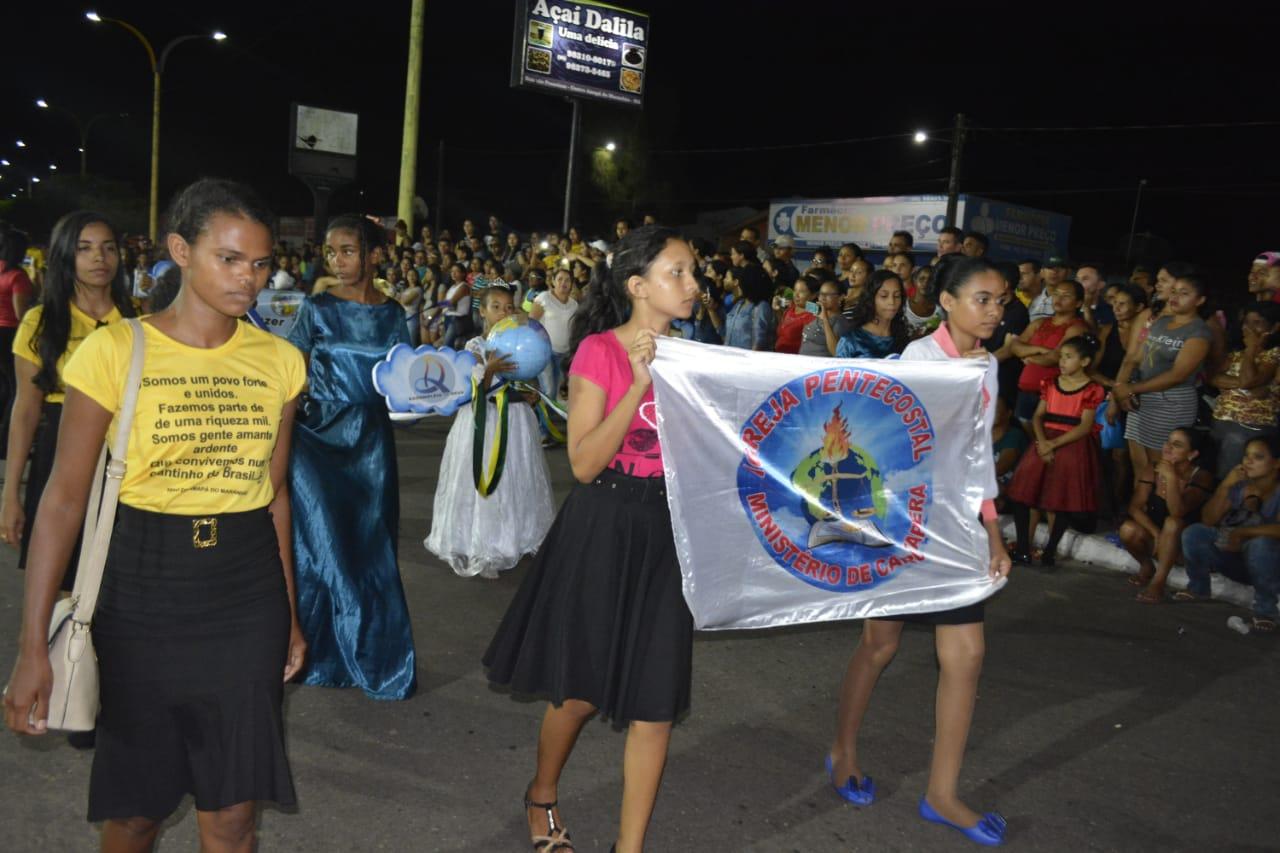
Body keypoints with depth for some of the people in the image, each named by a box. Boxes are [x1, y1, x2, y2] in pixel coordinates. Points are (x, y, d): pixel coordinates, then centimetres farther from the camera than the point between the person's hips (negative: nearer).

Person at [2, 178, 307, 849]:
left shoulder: (280, 361, 1)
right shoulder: (114, 352, -9)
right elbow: (65, 497, -7)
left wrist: (289, 612, 14)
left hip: (250, 595, 2)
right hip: (143, 593, -2)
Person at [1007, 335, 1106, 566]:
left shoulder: (1092, 390, -6)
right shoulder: (1050, 383, 9)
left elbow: (1085, 427, -12)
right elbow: (1038, 416, 4)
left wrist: (1053, 444, -17)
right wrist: (1042, 442, -14)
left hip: (1073, 446, -5)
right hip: (1046, 443, 5)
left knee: (1060, 500, -5)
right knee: (1025, 492, -2)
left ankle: (1050, 550, 5)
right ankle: (1023, 549, 2)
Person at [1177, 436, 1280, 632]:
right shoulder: (1240, 485, -4)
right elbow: (1209, 520, -10)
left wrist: (1242, 532, -30)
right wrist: (1225, 486, -19)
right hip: (1235, 558, 5)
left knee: (1261, 544, -38)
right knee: (1194, 533, -17)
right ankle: (1198, 587, 9)